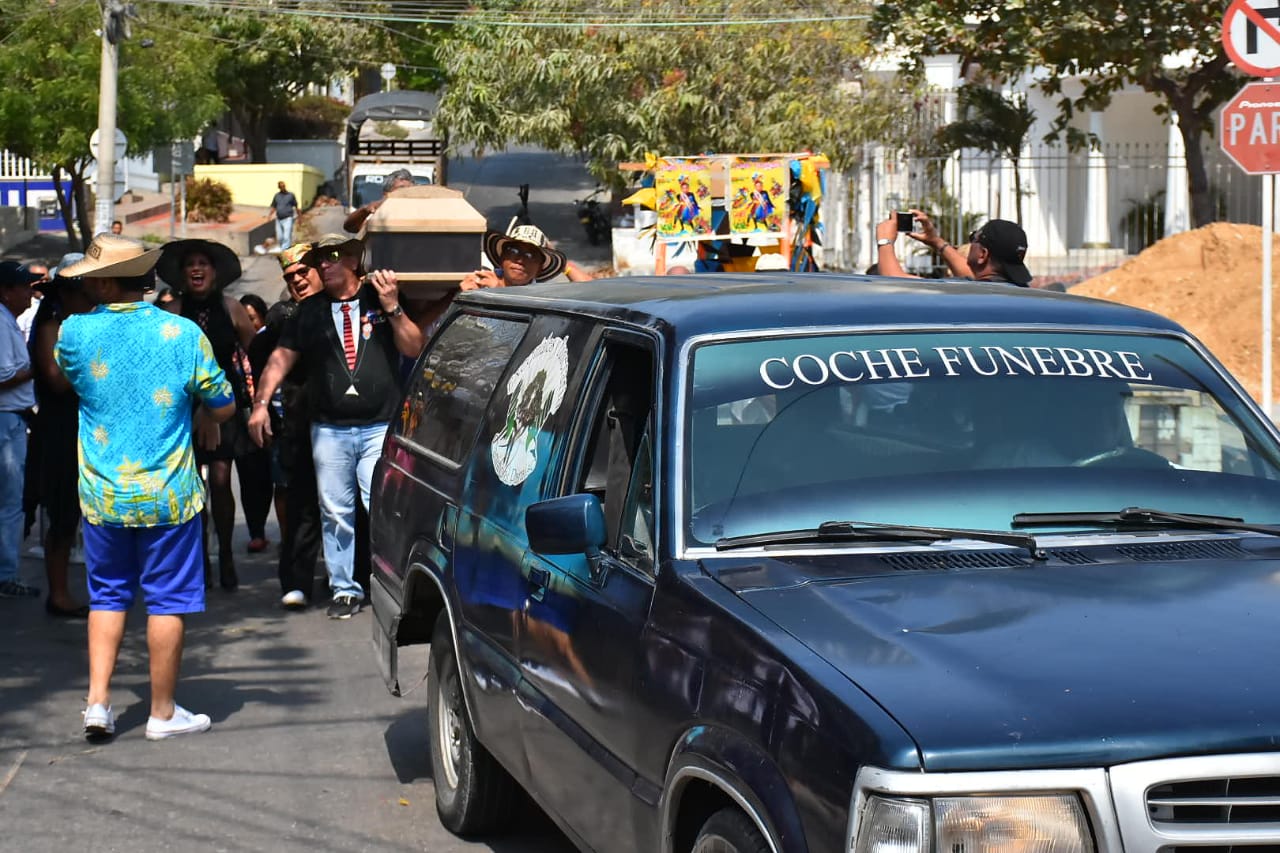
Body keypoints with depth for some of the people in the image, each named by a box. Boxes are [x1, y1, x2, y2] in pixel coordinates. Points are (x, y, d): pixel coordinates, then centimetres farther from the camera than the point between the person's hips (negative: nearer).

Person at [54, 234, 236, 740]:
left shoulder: (75, 333, -7)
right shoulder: (182, 333, -10)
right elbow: (223, 407, -1)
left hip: (101, 494, 2)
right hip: (169, 493, -2)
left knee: (107, 596, 17)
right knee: (167, 601, 7)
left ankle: (98, 701, 10)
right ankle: (163, 713, 13)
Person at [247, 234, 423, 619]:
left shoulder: (380, 299, 5)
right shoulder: (311, 311, 11)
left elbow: (414, 348, 0)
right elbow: (282, 357, 7)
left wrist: (392, 308, -13)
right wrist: (261, 403, -4)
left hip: (380, 426, -3)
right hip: (329, 431, 3)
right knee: (335, 514, 6)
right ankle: (344, 590, 15)